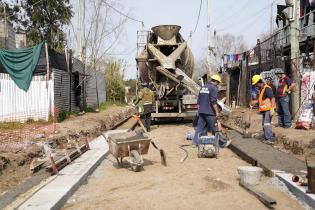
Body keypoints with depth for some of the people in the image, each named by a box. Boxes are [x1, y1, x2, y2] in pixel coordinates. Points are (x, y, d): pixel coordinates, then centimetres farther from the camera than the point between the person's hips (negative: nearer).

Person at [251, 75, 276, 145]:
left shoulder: (267, 88, -16)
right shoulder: (262, 89, 16)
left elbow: (272, 98, -24)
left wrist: (272, 108, -30)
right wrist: (255, 102, 20)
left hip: (268, 109, -11)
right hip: (264, 110, 11)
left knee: (267, 124, -18)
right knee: (264, 125, 14)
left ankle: (271, 139, -19)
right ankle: (267, 139, 22)